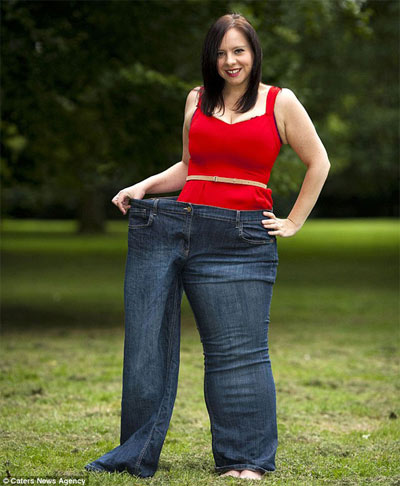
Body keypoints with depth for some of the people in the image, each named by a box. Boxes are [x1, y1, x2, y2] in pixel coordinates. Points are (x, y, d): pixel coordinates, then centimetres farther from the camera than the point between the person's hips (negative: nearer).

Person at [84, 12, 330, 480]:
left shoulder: (279, 102, 6)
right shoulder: (197, 100, 16)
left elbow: (318, 162, 11)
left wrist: (293, 222, 7)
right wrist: (144, 187, 8)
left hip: (241, 238, -3)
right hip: (174, 226, 4)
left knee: (237, 350, -3)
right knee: (145, 343, 1)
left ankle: (246, 459, 7)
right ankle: (135, 455, 11)